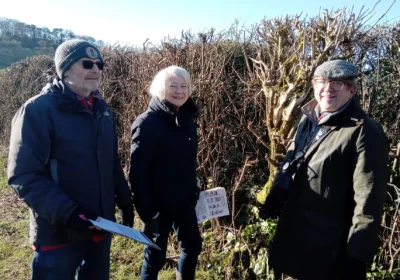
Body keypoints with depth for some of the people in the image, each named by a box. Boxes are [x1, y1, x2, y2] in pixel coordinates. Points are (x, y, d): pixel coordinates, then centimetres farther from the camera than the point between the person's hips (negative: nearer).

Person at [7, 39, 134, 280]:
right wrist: (66, 212, -25)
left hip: (100, 226, 6)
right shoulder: (38, 109, -12)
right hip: (58, 231, -6)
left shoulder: (102, 109, 8)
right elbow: (24, 176, -17)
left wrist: (125, 201, 12)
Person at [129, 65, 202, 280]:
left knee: (192, 246, 21)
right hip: (159, 205, -7)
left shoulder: (185, 119, 4)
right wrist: (146, 211, -21)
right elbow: (137, 172, -20)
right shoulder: (147, 123, -18)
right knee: (155, 256, 9)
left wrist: (194, 192, 13)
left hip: (184, 202, 7)